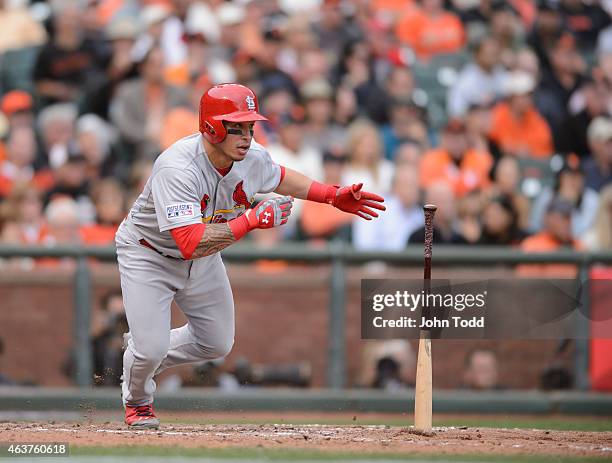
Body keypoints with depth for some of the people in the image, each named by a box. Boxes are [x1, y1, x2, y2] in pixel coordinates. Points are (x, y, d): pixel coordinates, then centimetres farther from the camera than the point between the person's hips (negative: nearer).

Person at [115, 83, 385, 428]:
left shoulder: (254, 158, -17)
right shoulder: (177, 169, -40)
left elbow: (279, 178, 10)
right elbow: (190, 243, -47)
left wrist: (334, 196, 2)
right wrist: (251, 221, -47)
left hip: (203, 258, 7)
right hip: (148, 254, -7)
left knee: (217, 344, 13)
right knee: (151, 348, -14)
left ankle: (144, 357, 39)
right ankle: (137, 400, 22)